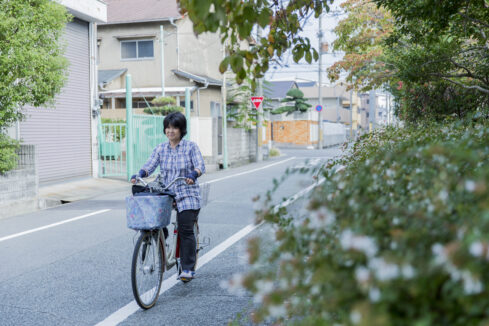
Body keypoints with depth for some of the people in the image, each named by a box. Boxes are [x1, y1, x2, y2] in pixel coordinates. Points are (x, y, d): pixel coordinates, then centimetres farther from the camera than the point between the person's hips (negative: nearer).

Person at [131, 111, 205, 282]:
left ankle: (188, 268, -3)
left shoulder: (190, 146, 0)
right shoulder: (160, 148, 9)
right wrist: (138, 175, -20)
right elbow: (149, 166, 0)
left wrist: (192, 174, -32)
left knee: (186, 230, -10)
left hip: (187, 195, -3)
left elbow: (201, 166, -10)